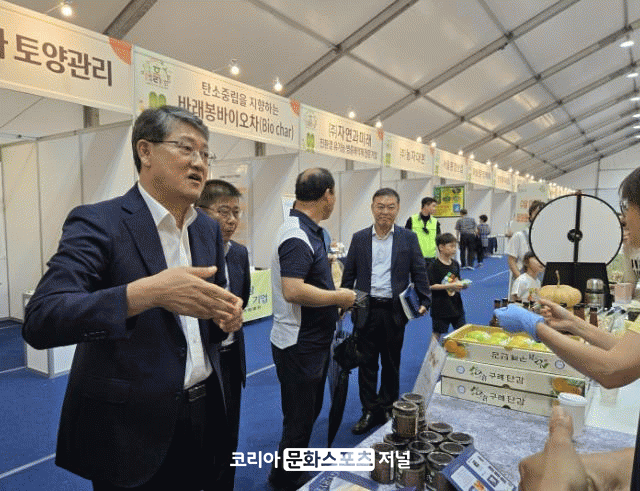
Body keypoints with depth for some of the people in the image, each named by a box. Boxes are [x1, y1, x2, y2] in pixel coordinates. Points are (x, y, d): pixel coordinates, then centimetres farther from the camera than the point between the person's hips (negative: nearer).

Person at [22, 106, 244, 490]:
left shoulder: (209, 229, 5)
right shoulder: (97, 222, -14)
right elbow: (40, 322, -24)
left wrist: (227, 316, -9)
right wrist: (147, 292, -37)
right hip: (131, 426, -5)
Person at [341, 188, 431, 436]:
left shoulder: (408, 238, 2)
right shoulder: (359, 238, 4)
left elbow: (419, 272, 3)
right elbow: (349, 274, 6)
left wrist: (424, 301, -6)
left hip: (395, 310, 0)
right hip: (366, 310, 1)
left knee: (391, 364, 13)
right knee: (366, 363, 8)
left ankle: (387, 409, 30)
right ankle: (369, 411, 23)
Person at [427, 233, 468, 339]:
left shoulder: (455, 264, 7)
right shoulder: (434, 266, -14)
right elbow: (430, 286, -19)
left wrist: (462, 285, -5)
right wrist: (449, 286, -22)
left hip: (456, 305, 6)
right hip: (440, 306, -6)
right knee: (437, 333, 5)